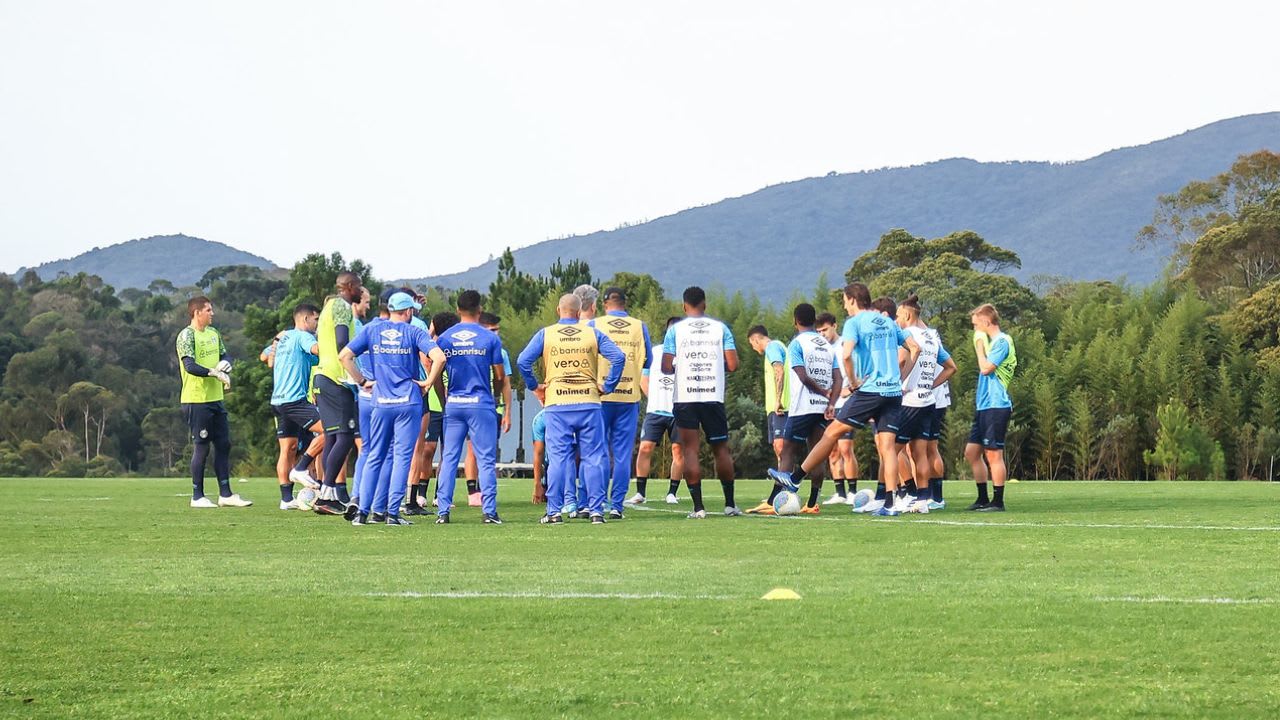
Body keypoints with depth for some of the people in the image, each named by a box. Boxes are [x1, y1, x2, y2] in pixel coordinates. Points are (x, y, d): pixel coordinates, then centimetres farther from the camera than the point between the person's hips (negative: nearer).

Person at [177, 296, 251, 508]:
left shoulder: (213, 332, 13)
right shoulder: (187, 336, -11)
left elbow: (224, 355, 20)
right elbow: (190, 366, -21)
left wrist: (225, 363, -3)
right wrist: (215, 373, -22)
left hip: (215, 399, 8)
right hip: (196, 401, -8)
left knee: (224, 445, 7)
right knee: (201, 447, -3)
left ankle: (225, 494, 13)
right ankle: (197, 496, 6)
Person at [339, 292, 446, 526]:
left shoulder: (372, 330, 7)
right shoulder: (414, 332, -1)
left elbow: (344, 356, 2)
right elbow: (438, 357, -15)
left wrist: (362, 381, 10)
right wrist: (428, 383, -2)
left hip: (381, 402, 3)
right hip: (409, 402, -3)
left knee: (375, 457, 9)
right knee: (402, 456, 0)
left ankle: (363, 511, 3)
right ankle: (392, 512, -5)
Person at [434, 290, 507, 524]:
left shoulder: (445, 338, 4)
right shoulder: (490, 339, -4)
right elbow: (500, 377, -1)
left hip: (453, 405, 3)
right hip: (481, 404, -3)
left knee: (449, 459, 6)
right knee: (486, 459, 1)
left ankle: (443, 511, 2)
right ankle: (489, 511, -4)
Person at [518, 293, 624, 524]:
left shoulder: (545, 334, 5)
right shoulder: (592, 334, 6)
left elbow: (523, 361, -4)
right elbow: (618, 358, -3)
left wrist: (534, 386, 8)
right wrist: (607, 386, 3)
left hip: (557, 404, 0)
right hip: (588, 403, 0)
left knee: (557, 459, 2)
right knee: (593, 458, 4)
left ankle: (554, 511, 0)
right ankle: (596, 510, 1)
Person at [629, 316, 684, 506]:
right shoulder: (654, 352, 9)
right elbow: (644, 378, 18)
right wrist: (653, 399, 11)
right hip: (655, 410, 2)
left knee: (678, 450, -2)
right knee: (645, 448, -5)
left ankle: (672, 493, 8)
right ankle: (640, 493, -1)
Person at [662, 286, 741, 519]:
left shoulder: (675, 329, 1)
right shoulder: (720, 328, 5)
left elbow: (666, 367, -4)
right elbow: (732, 365, -1)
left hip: (685, 397, -1)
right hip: (714, 396, 1)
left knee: (690, 450, 0)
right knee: (721, 449, 12)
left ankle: (698, 506, -7)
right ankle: (730, 504, 14)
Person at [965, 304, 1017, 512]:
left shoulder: (1002, 341, -11)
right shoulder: (991, 341, 18)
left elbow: (986, 368, -17)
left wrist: (979, 346, -8)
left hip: (996, 406, -10)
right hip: (984, 406, 10)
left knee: (993, 454, -7)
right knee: (971, 452, 10)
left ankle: (998, 502, -4)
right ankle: (983, 499, 16)